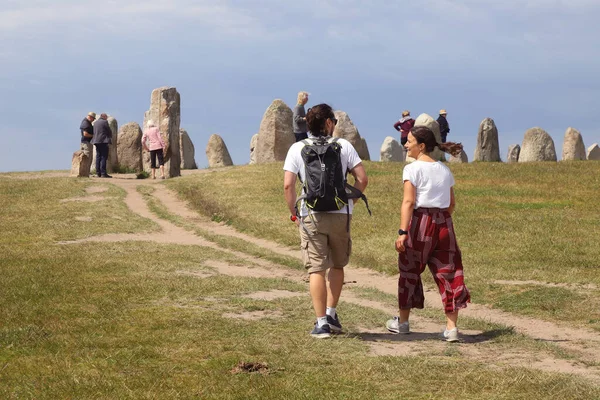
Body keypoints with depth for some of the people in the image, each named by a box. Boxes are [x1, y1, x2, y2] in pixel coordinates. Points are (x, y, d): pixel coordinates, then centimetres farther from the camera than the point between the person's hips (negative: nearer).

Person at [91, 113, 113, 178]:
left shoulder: (95, 123, 17)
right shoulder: (105, 122, -5)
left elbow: (94, 132, 17)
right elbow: (109, 131, -2)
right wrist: (110, 137, 18)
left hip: (96, 141, 8)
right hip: (103, 141, -8)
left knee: (98, 157, 8)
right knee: (104, 157, -9)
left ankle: (98, 173, 7)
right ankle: (103, 173, -14)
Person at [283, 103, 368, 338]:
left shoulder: (297, 149, 2)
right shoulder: (343, 145, 3)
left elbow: (288, 185, -7)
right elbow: (362, 179, -2)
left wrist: (294, 213, 4)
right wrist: (349, 201, 11)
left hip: (311, 215, -1)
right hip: (341, 214, 1)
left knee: (316, 269, 1)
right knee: (337, 266, 19)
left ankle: (321, 323, -3)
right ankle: (331, 314, 18)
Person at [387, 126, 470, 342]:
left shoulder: (413, 168, -6)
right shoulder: (444, 170, 12)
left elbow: (408, 202, -16)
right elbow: (451, 204, 14)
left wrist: (403, 231, -20)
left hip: (420, 221, -5)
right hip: (444, 223, 5)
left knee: (409, 270, 11)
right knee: (447, 272, 3)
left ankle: (402, 322, 22)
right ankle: (451, 327, -3)